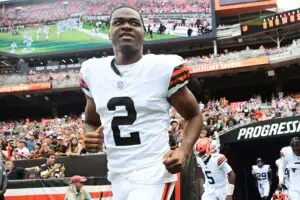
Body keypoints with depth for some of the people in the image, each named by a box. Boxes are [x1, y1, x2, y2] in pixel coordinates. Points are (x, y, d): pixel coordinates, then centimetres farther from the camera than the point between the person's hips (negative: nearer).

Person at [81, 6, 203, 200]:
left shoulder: (165, 67, -9)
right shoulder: (93, 71, 4)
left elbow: (194, 115, 3)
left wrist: (184, 151, -14)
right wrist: (91, 137, -4)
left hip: (153, 174, -5)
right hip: (118, 177, 5)